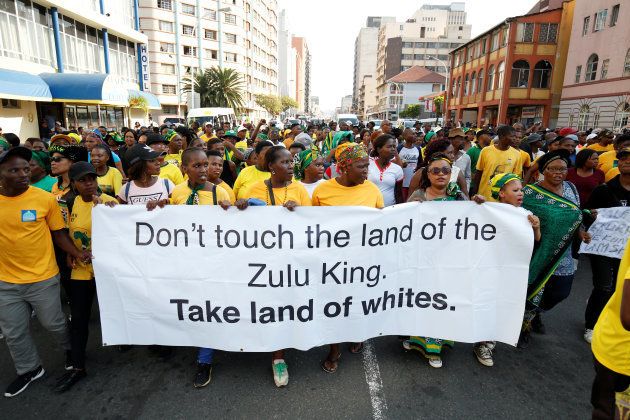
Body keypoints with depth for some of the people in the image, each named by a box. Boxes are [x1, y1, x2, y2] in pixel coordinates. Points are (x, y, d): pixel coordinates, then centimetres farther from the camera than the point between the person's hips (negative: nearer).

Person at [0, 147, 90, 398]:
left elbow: (58, 233, -4)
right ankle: (29, 370, 42)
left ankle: (70, 349, 45)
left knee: (53, 323, 16)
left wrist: (77, 254, -17)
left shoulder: (45, 199, -14)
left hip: (43, 279, -3)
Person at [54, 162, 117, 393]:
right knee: (78, 319, 10)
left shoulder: (110, 202, -14)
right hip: (80, 270, 4)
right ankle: (77, 367, 24)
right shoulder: (73, 203, 2)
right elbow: (71, 231, 16)